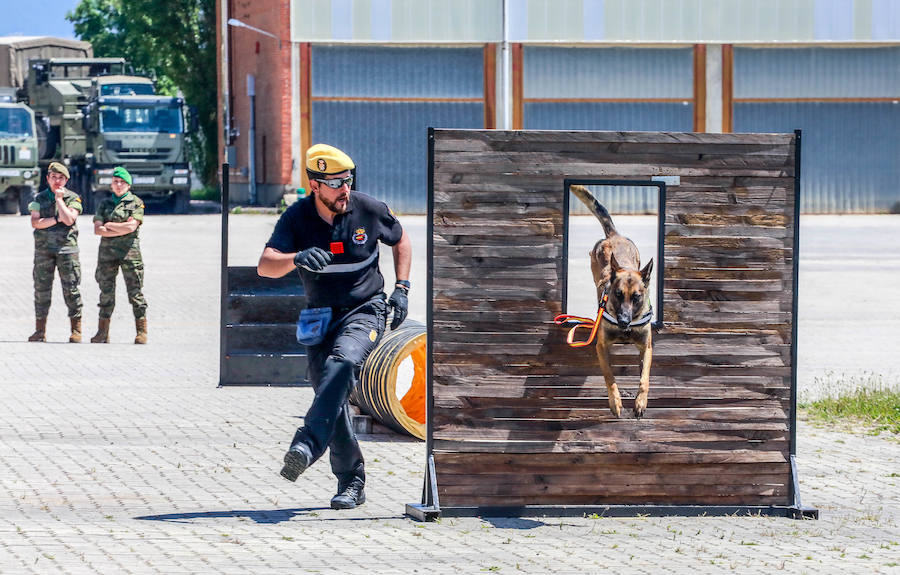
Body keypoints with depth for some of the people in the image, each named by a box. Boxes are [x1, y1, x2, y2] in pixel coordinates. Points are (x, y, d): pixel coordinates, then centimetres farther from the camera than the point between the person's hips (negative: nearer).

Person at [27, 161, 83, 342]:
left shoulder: (73, 198, 4)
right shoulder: (39, 198, 10)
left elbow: (69, 219, -12)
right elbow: (35, 222, -3)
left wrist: (59, 199, -7)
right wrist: (56, 219, -10)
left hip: (66, 248, -2)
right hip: (43, 249, 2)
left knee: (71, 289, -5)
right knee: (41, 289, 2)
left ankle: (76, 331, -2)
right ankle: (40, 331, 7)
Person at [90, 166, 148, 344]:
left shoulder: (136, 203, 3)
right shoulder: (104, 204, 12)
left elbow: (131, 226, -10)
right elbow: (97, 229, 1)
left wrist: (109, 225, -2)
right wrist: (121, 229, -7)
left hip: (129, 251, -3)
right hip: (107, 251, 3)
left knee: (135, 291, -5)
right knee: (106, 292, 4)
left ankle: (141, 332, -3)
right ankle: (103, 332, 7)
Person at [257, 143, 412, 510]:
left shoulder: (368, 210, -5)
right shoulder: (296, 218, -7)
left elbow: (400, 240, 15)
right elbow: (265, 266, -20)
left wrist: (401, 287, 4)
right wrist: (298, 258, -41)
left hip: (365, 311, -2)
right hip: (321, 316, 2)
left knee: (343, 360, -33)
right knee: (331, 397, -4)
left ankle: (307, 445, -44)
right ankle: (351, 483, 9)